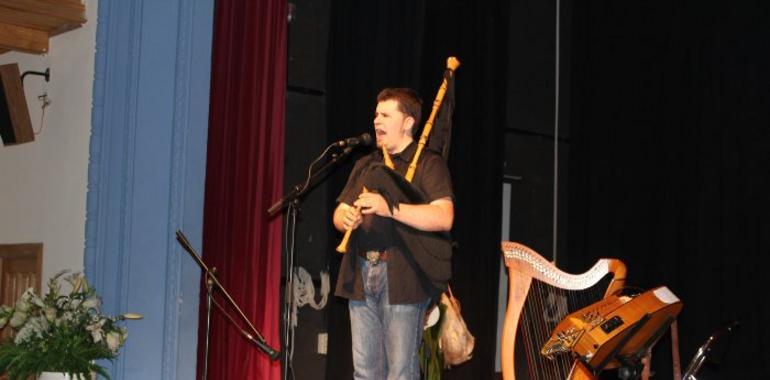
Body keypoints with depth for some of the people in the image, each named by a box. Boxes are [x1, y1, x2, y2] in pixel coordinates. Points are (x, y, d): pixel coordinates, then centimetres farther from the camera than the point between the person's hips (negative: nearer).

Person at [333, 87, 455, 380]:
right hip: (361, 276, 6)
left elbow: (443, 218, -13)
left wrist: (390, 208, -22)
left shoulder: (428, 164, 1)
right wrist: (345, 219, -4)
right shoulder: (365, 165, 23)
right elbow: (339, 212, 21)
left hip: (403, 278, -6)